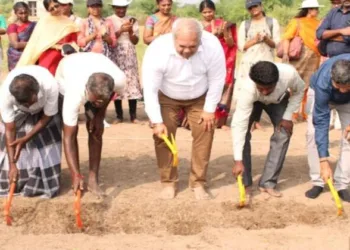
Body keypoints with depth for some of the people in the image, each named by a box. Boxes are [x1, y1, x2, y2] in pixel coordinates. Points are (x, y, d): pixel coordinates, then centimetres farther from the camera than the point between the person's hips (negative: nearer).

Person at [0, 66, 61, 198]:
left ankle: (46, 183, 6)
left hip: (44, 109, 0)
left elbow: (47, 117, -26)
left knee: (48, 142, -10)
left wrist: (25, 139, -30)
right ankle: (12, 183, 10)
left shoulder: (50, 86, -44)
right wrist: (12, 164, -32)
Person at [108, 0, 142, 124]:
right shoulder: (109, 21, 3)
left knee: (132, 84, -4)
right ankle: (119, 115, 4)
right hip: (115, 56, -1)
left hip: (130, 56, 2)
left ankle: (133, 115, 0)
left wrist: (130, 31, -14)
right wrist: (120, 31, -16)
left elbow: (135, 41, 5)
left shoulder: (132, 20, 9)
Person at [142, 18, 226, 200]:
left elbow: (217, 79, -18)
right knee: (162, 136, -6)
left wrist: (210, 109, -13)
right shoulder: (157, 50, -36)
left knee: (204, 134, -5)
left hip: (200, 97, 1)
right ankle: (168, 182, 10)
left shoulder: (213, 46, -33)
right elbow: (150, 89, -28)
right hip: (166, 98, -1)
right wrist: (157, 121, -28)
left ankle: (198, 182, 9)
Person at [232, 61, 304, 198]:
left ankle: (268, 182, -3)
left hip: (278, 100, 2)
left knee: (283, 134, -13)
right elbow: (239, 124, -44)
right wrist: (238, 160, -47)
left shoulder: (289, 73, -41)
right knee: (243, 133, -19)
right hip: (253, 100, -2)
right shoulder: (248, 89, -45)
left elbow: (299, 90, -15)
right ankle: (245, 183, -6)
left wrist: (288, 116, -21)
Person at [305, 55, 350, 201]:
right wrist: (324, 161, -41)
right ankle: (318, 182, -7)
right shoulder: (323, 82, -44)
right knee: (313, 132, -18)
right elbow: (321, 121, -40)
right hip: (319, 93, -2)